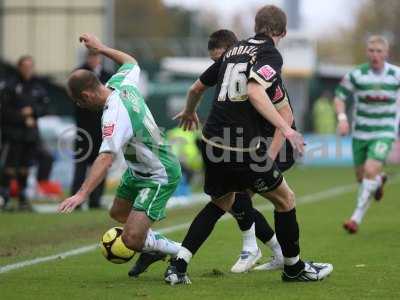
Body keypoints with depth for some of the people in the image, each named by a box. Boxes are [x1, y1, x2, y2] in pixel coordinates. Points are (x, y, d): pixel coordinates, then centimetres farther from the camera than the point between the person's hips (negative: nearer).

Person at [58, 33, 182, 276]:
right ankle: (154, 244, 44)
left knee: (132, 240, -17)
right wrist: (101, 48, 25)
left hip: (160, 177, -10)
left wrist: (82, 194, -49)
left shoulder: (115, 115, -31)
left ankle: (180, 254, 4)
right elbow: (132, 62, 19)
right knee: (118, 213, 27)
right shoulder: (122, 83, -6)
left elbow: (106, 158, -42)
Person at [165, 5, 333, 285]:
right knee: (285, 199, 13)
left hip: (213, 143, 7)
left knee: (221, 203, 24)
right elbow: (255, 92, -24)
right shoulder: (270, 54, -7)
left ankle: (177, 266, 13)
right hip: (244, 148, -7)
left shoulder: (234, 50, 14)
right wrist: (285, 128, -24)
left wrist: (190, 112, 45)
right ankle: (294, 267, 23)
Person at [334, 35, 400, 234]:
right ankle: (379, 181, 49)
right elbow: (339, 96, 1)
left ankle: (357, 218, -10)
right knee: (361, 177, 10)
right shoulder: (356, 75, -8)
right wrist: (342, 117, -17)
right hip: (360, 133, 2)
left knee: (371, 171, -20)